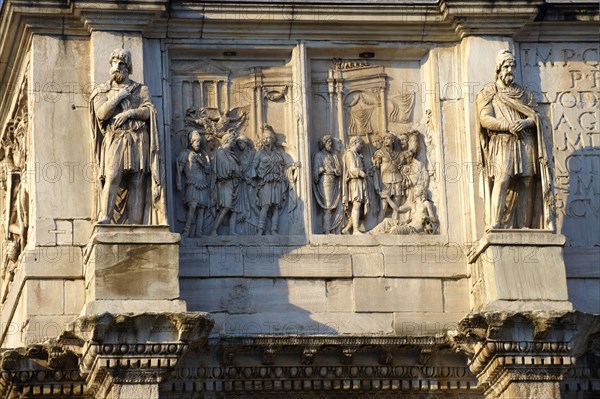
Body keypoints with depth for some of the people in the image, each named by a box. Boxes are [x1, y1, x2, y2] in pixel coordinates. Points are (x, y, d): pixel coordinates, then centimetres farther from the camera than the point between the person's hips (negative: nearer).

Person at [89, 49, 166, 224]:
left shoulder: (141, 90, 19)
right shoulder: (102, 92, 15)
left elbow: (149, 111, 3)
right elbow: (102, 113, -3)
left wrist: (130, 112, -12)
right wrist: (119, 97, -4)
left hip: (138, 142, 2)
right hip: (114, 139, -2)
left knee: (137, 182, -5)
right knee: (112, 177, -21)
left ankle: (135, 224, -8)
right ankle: (104, 220, -28)